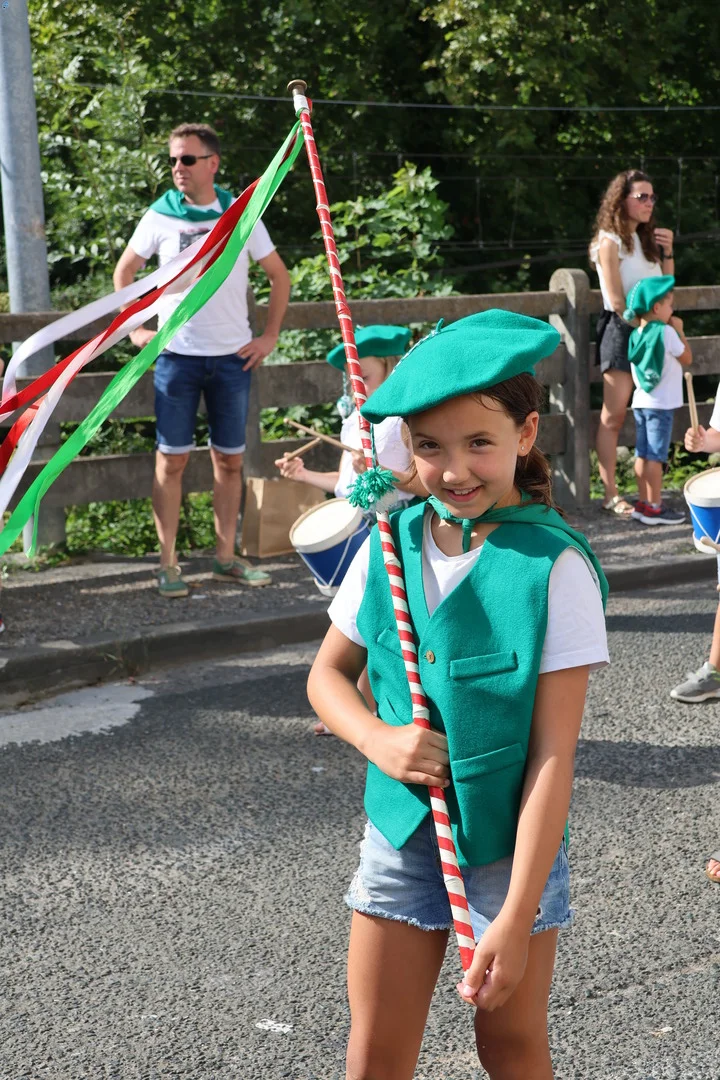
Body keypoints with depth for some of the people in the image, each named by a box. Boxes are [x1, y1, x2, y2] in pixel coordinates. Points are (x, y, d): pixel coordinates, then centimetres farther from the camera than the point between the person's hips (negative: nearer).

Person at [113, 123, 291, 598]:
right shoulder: (160, 216, 0)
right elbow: (124, 273, 12)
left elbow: (279, 275, 12)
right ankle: (168, 564, 6)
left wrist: (270, 336, 6)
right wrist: (136, 330, 3)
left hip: (233, 357, 1)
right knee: (173, 459, -1)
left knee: (230, 460, 7)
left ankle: (227, 558, 18)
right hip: (178, 356, -1)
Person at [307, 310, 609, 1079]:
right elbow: (327, 675, 9)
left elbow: (554, 753, -18)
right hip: (400, 833, 4)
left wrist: (516, 917, -20)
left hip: (512, 843, -3)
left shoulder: (554, 567, -18)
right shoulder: (389, 546, -4)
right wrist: (375, 736, -13)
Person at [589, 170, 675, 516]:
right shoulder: (610, 242, -6)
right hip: (621, 331, -7)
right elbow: (617, 301, -12)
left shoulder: (646, 240, 16)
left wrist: (668, 252, 6)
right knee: (614, 416, -8)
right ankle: (611, 495, -6)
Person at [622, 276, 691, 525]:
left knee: (643, 455, 10)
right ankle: (653, 508, -1)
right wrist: (679, 331, 5)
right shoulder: (666, 332, -14)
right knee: (655, 457, -4)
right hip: (661, 404, -7)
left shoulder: (636, 334, 7)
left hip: (640, 402, 7)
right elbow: (687, 358, -3)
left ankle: (643, 504, 16)